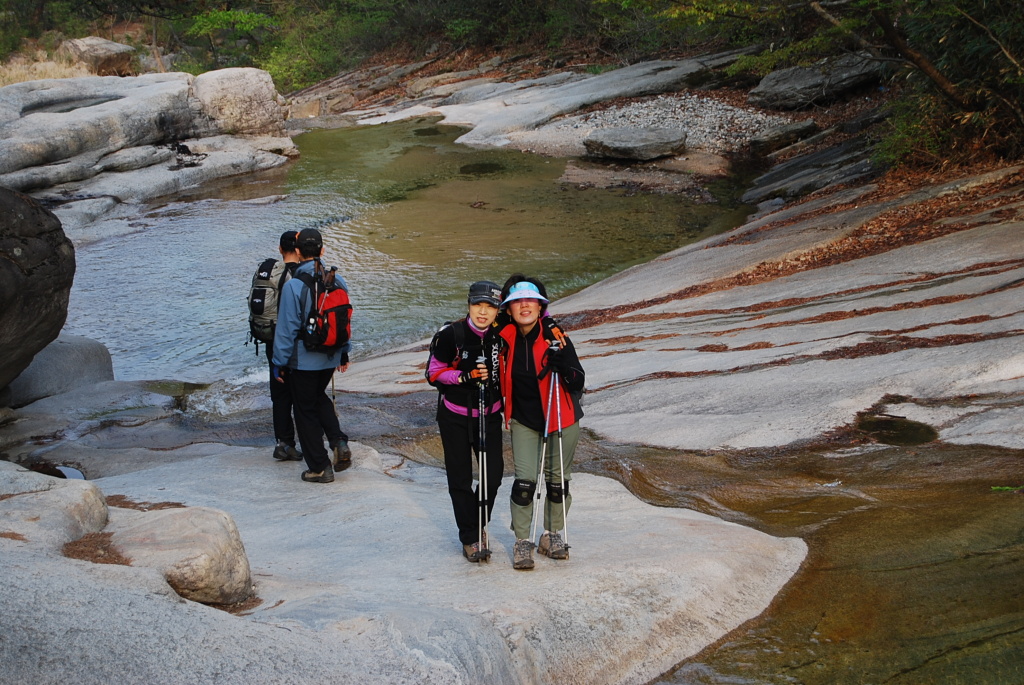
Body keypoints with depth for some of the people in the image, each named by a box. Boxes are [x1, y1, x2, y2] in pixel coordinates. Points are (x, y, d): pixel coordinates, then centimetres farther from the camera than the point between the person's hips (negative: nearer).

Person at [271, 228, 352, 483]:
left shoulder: (294, 286, -19)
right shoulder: (337, 281, -2)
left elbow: (287, 328, -15)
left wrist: (279, 363, -6)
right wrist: (344, 352, 19)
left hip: (303, 360, -6)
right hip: (330, 357, 6)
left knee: (306, 410, 7)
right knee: (320, 397, 28)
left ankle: (320, 467, 12)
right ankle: (339, 442, 9)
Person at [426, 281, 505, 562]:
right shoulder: (451, 335, -16)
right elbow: (434, 373, -10)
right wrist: (465, 376, -23)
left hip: (490, 415, 3)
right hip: (455, 416, -3)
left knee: (493, 474, 1)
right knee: (460, 478, 3)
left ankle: (479, 525, 28)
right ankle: (470, 538, 18)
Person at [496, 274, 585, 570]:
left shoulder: (555, 338, -15)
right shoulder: (505, 337, -6)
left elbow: (578, 384, -14)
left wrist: (562, 366, -31)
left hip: (560, 418, -1)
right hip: (524, 420, 1)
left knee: (558, 480, 8)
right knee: (525, 481, -7)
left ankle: (552, 535, 27)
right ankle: (522, 542, 7)